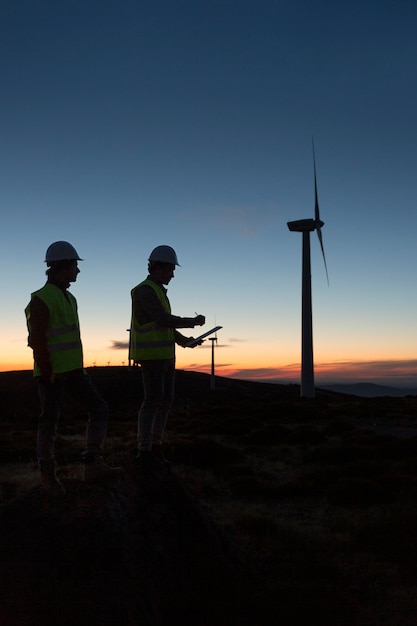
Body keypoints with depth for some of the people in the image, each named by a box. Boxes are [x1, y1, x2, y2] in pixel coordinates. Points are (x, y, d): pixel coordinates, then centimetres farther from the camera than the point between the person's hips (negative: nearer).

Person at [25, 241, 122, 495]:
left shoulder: (69, 298, 16)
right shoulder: (41, 298, -12)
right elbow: (36, 339, -17)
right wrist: (47, 372, -17)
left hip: (72, 370, 9)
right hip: (52, 373, -8)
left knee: (99, 409, 2)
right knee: (50, 420, 1)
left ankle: (94, 465, 2)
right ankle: (48, 475, 15)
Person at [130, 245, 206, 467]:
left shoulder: (159, 292, 20)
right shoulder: (145, 290, -13)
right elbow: (164, 320, -21)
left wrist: (185, 341, 6)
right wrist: (193, 322, -11)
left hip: (164, 354, 10)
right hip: (150, 354, -10)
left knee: (166, 400, 7)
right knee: (152, 400, -13)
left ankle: (155, 446, 17)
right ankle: (144, 452, -7)